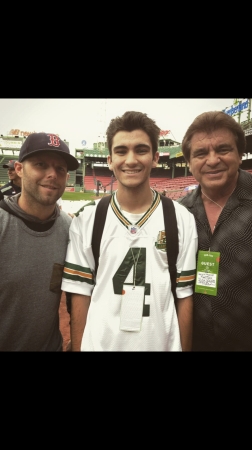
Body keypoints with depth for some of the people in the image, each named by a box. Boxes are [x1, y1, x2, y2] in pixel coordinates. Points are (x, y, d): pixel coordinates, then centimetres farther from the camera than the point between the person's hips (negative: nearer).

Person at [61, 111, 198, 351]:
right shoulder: (86, 221, -6)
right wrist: (78, 348, -2)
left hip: (162, 344, 0)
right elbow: (80, 294, -2)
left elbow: (184, 296, -3)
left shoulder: (182, 220, -6)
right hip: (99, 343, 1)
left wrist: (183, 348, -2)